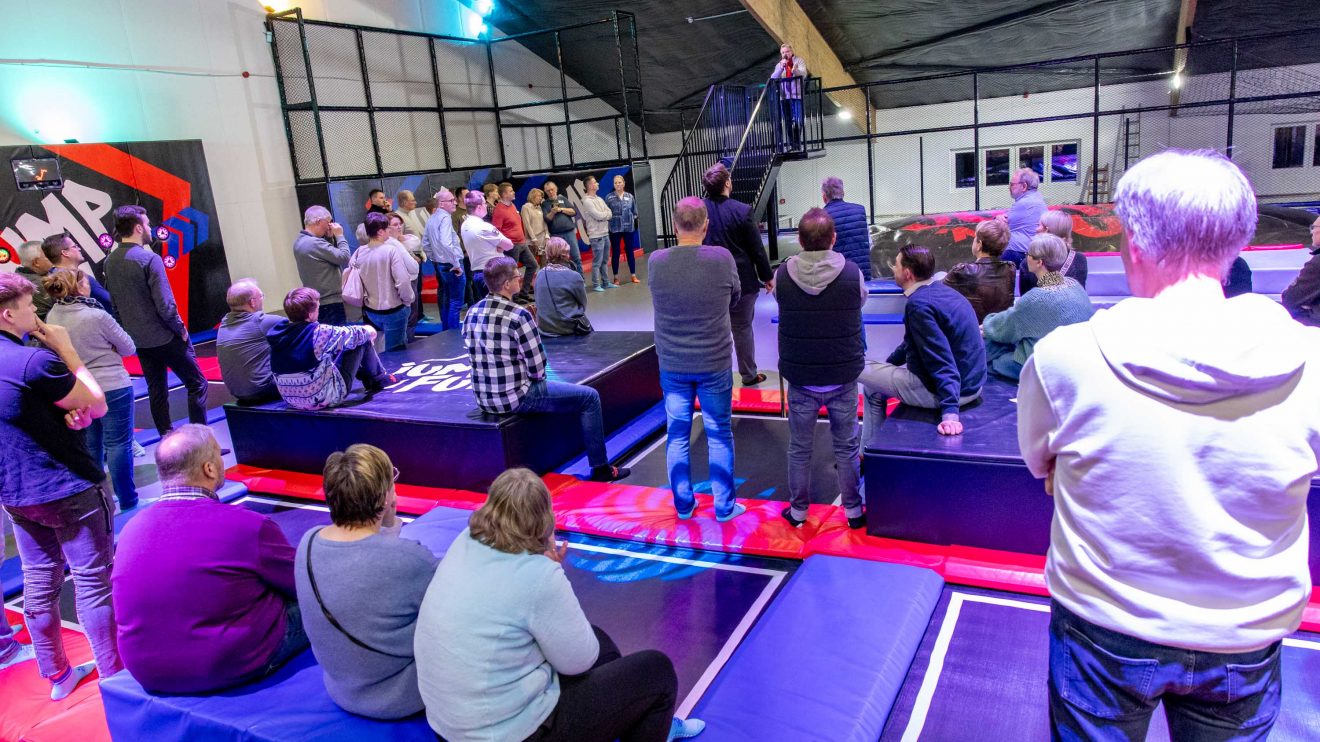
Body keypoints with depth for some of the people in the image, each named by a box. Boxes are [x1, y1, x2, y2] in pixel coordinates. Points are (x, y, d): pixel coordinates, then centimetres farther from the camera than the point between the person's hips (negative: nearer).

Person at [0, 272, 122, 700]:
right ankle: (114, 676, 14)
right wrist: (68, 352, -7)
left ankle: (56, 676, 30)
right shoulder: (35, 361, -24)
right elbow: (98, 406, -12)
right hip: (68, 490, -8)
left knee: (39, 581, 16)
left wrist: (66, 412, -5)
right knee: (93, 581, 3)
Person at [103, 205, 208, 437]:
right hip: (165, 337, -7)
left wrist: (129, 327, 17)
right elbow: (165, 305, -21)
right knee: (196, 384, 3)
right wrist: (181, 330, -8)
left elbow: (112, 300, 11)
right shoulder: (149, 259, -18)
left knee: (156, 390, 15)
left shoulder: (110, 261, 4)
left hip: (139, 339, 7)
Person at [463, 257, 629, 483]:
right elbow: (538, 368, -17)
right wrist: (536, 375, 7)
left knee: (543, 384, 37)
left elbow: (479, 357, 11)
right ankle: (600, 468, 11)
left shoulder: (471, 313, 2)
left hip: (483, 399, 8)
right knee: (589, 397, 5)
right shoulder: (519, 315, -19)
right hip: (515, 398, -8)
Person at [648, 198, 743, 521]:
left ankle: (683, 505, 24)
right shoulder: (722, 258, -14)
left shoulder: (656, 262, -9)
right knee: (719, 435, 12)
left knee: (677, 435, 14)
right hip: (714, 364, -2)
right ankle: (724, 506, 21)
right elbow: (734, 299, 2)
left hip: (672, 365, 2)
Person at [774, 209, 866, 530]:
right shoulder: (852, 273, -12)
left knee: (799, 449, 15)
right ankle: (853, 511, 26)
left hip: (800, 379, 0)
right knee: (847, 447, 15)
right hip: (843, 377, 0)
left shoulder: (783, 275, -12)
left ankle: (798, 511, 27)